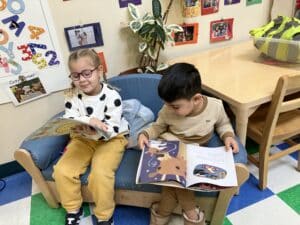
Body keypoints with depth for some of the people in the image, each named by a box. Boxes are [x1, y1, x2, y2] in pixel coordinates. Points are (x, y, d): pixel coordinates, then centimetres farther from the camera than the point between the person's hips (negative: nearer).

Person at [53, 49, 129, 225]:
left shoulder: (112, 96, -19)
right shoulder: (72, 96, -6)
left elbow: (111, 129, -20)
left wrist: (93, 131, -40)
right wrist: (89, 121, -34)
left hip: (111, 139, -4)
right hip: (83, 139, 5)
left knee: (100, 173, -27)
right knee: (62, 170, -12)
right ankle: (73, 209, 15)